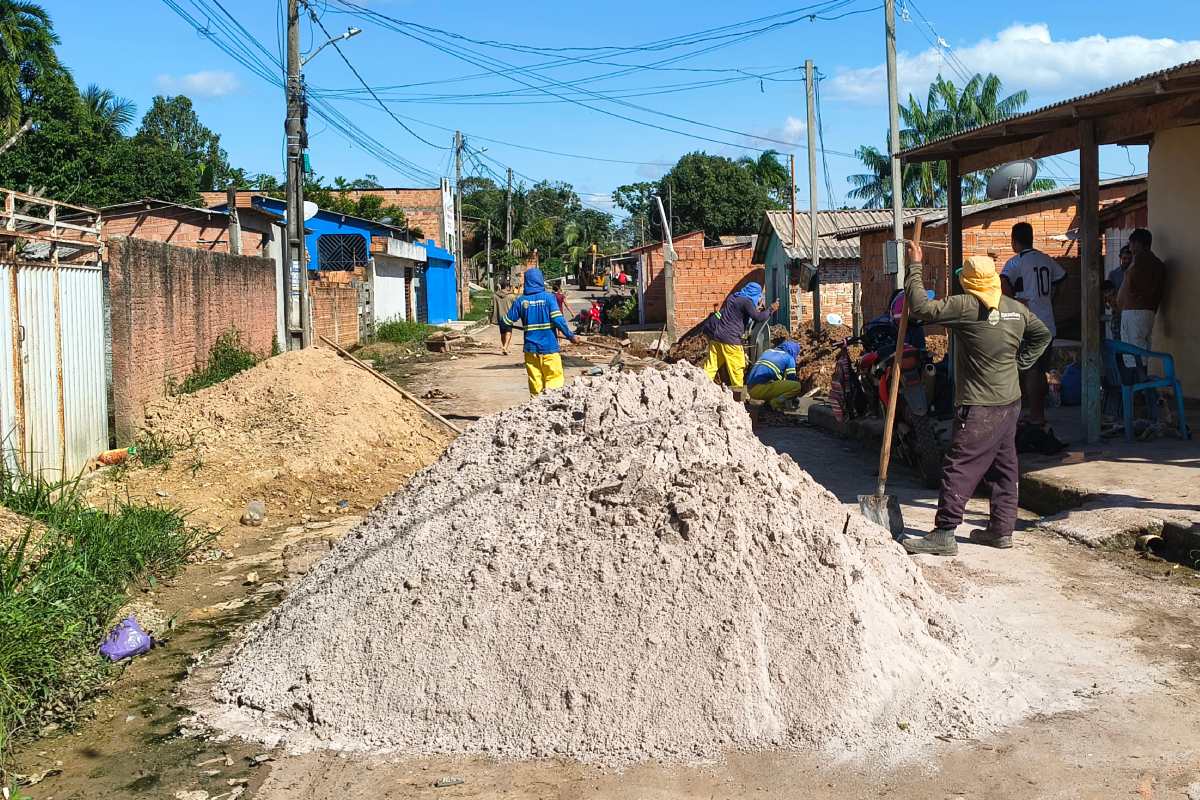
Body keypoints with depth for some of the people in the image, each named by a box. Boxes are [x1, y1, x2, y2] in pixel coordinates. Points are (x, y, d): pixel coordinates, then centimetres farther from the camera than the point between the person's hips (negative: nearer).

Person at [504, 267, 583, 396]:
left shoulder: (521, 301, 1)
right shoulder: (548, 298, -8)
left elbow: (507, 321, 5)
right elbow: (558, 320, -16)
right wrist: (571, 336, -8)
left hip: (531, 348, 3)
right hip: (549, 347, -3)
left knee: (535, 382, 10)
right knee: (554, 380, 1)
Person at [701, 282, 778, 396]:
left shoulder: (733, 297, 16)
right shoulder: (747, 302, -10)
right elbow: (758, 318, -13)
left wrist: (755, 310, 29)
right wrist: (771, 309, 0)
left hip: (715, 335, 8)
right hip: (729, 339, -8)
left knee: (712, 364, 7)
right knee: (737, 365, 6)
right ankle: (738, 389, 12)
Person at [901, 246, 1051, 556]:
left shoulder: (966, 306, -16)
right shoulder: (1016, 307, 8)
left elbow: (922, 308, -19)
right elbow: (1043, 335, 22)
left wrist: (914, 267, -9)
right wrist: (1019, 362, 17)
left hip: (980, 406, -8)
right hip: (1011, 401, 8)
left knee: (959, 467, -7)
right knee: (1004, 466, 14)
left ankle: (944, 533, -7)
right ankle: (1002, 529, 21)